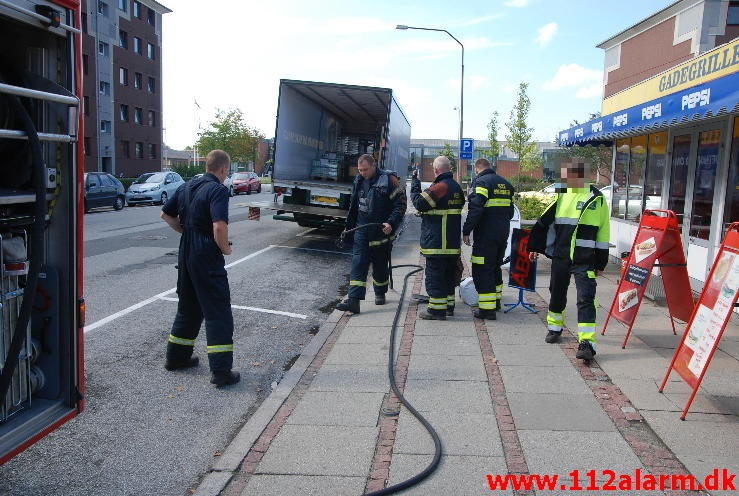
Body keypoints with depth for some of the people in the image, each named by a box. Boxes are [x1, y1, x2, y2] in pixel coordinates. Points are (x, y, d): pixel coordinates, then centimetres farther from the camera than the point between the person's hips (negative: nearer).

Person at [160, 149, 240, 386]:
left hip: (186, 254, 8)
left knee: (188, 307, 22)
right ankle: (221, 371, -2)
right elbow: (219, 226, -27)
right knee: (218, 313, -3)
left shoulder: (186, 187, 11)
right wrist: (226, 248, -11)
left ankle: (176, 357, 32)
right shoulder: (218, 190, -15)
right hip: (207, 257, -8)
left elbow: (166, 214, 20)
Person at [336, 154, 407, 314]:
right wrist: (349, 227, 19)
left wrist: (391, 223, -21)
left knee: (380, 265, 11)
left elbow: (401, 203, -11)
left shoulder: (389, 180, -10)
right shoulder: (358, 181, 9)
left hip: (381, 231, -4)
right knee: (358, 264, -6)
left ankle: (380, 294, 33)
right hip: (362, 231, 4)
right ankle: (353, 301, -11)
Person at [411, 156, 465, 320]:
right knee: (449, 274, 17)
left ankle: (437, 309, -2)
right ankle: (449, 304, 27)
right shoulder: (457, 187, 13)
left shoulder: (439, 187, -16)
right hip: (453, 243, 9)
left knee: (434, 275, -4)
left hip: (436, 242, -9)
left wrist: (415, 183, -6)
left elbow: (419, 203, -17)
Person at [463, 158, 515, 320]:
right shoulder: (506, 184, 16)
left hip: (486, 234, -8)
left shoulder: (480, 182, -11)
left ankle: (487, 309, -7)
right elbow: (510, 210, 20)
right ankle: (496, 301, 34)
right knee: (495, 267, 22)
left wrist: (466, 231, -18)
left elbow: (475, 209, -21)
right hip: (503, 233, 8)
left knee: (482, 270, -5)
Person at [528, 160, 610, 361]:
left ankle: (587, 342, -10)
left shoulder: (596, 199, -5)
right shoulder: (561, 196, 8)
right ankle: (555, 327, 37)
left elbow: (603, 234, -2)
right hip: (560, 256, 5)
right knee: (557, 294, 16)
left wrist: (600, 263, -2)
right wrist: (535, 247, 14)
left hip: (585, 260, -5)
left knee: (586, 299, -10)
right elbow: (544, 223, 16)